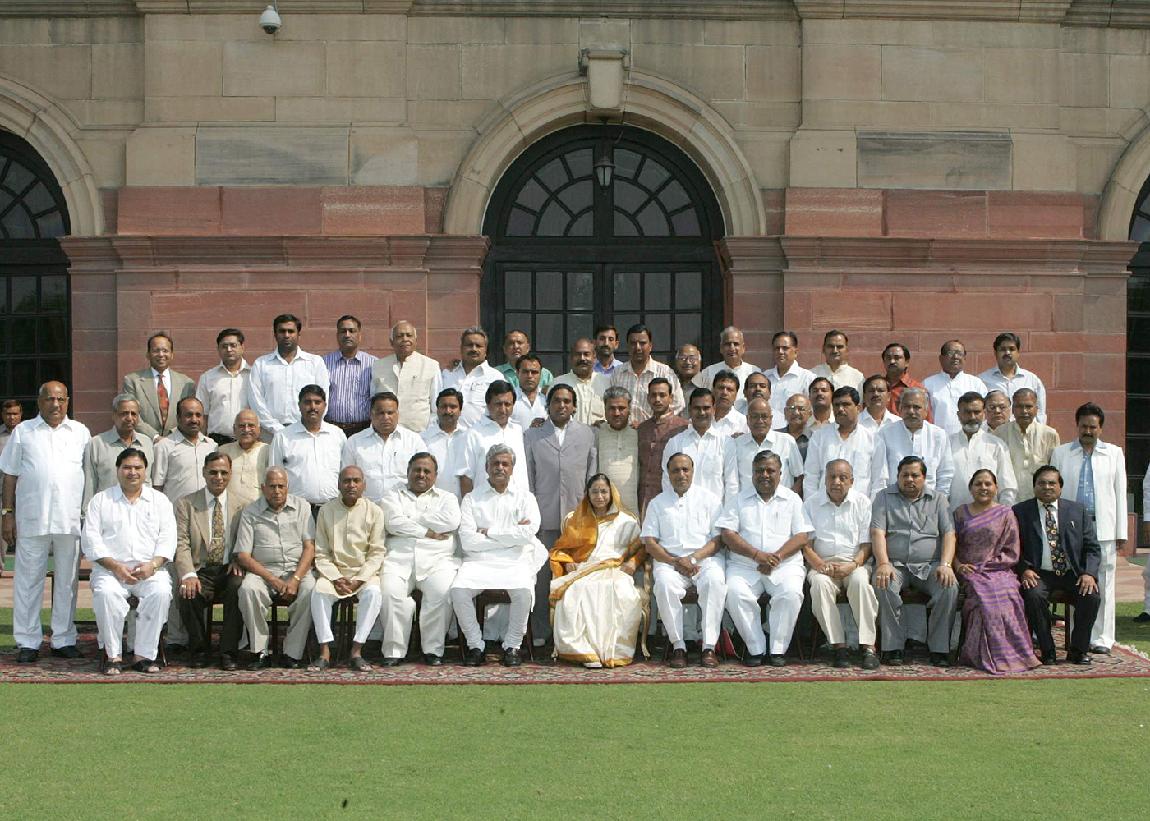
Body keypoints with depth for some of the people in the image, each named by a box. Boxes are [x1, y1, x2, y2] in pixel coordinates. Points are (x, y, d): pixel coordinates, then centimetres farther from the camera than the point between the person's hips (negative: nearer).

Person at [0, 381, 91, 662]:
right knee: (28, 580, 0)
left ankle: (64, 639, 15)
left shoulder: (80, 433, 11)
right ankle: (28, 642, 6)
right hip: (31, 520, -1)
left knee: (66, 581, 7)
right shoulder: (23, 432, 8)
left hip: (71, 520, 1)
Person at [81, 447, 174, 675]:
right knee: (106, 592, -34)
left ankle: (144, 655, -23)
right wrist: (115, 566, -12)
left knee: (161, 591, -31)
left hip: (150, 569, 1)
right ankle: (113, 655, -22)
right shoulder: (101, 500, 13)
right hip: (110, 569, -1)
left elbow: (167, 539, 7)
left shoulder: (159, 500, 16)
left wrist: (153, 565, -12)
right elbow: (91, 540, 3)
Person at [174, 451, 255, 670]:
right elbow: (181, 544, -1)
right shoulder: (186, 504, 7)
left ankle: (229, 652, -19)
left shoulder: (246, 503, 9)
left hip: (230, 570, 0)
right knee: (188, 594, -31)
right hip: (201, 571, 0)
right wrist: (188, 574, -18)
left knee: (239, 589, -33)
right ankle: (199, 649, -5)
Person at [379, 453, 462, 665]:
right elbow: (393, 522, -1)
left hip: (437, 560, 0)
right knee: (389, 591, -30)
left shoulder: (446, 498, 21)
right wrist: (428, 532, -4)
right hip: (398, 558, 0)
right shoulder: (393, 496, 20)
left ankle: (433, 649, -18)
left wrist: (411, 520, 0)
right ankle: (394, 650, -20)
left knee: (442, 591, -30)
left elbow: (452, 522, -1)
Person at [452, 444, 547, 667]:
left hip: (515, 563, 0)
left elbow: (529, 533, -5)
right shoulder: (472, 498, 11)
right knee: (459, 589, -29)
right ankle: (475, 645, -10)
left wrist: (490, 532, -4)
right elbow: (467, 540, -3)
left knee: (523, 590, -32)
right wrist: (512, 535, -3)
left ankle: (512, 646, -12)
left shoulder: (524, 497, 14)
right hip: (479, 562, 0)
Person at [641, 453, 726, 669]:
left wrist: (693, 558, -12)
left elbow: (718, 539, 4)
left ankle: (709, 647, -33)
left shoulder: (710, 499, 13)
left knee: (715, 580, -35)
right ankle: (678, 646, -27)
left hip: (705, 558, -1)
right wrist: (675, 562, -10)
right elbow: (649, 543, 8)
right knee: (665, 584, -34)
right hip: (669, 560, 1)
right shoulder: (657, 503, 17)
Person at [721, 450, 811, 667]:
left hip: (784, 565, 0)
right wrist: (756, 554, -15)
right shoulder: (739, 501, 14)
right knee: (735, 593, -30)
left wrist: (777, 556, -14)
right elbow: (728, 534, 1)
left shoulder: (792, 500, 13)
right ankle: (755, 648, -16)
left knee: (791, 594, -31)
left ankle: (778, 649, -17)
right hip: (744, 565, 0)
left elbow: (802, 536, 3)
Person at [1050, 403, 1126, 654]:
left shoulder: (1114, 454, 13)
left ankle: (1101, 638, 5)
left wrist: (1121, 534, 5)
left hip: (1103, 529, 0)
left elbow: (1120, 494, 10)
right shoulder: (1061, 453, 11)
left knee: (1103, 584, -1)